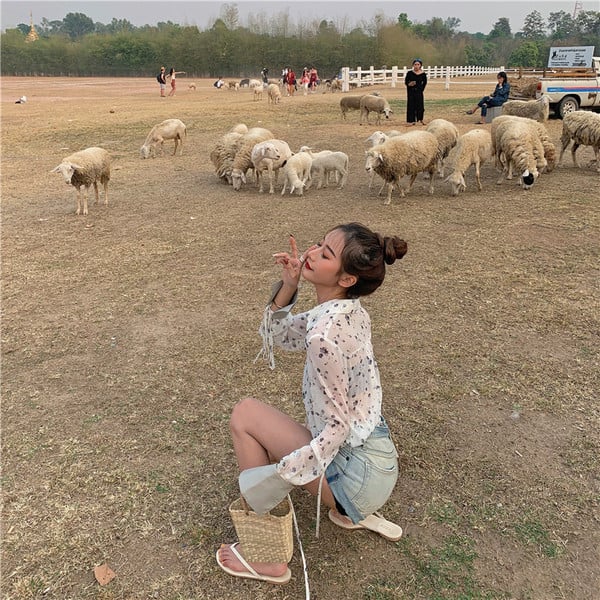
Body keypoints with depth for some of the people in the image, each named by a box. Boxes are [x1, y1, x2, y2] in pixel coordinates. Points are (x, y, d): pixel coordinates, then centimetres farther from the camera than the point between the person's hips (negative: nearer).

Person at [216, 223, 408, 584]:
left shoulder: (325, 334, -27)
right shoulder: (349, 310, -1)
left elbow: (338, 426, -23)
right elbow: (277, 334, 9)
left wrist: (277, 479, -19)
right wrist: (288, 286, -7)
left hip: (357, 474, -8)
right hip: (378, 460, 9)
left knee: (246, 414, -3)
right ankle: (358, 512, 23)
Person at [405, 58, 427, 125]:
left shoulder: (423, 74, 0)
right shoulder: (409, 73, -3)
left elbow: (424, 83, 13)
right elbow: (406, 82, 1)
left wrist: (422, 89, 4)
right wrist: (409, 84, -18)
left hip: (419, 92, 1)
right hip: (411, 92, -1)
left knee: (420, 105, 1)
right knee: (411, 105, 0)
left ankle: (420, 119, 19)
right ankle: (411, 120, 7)